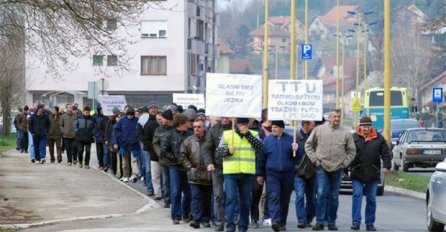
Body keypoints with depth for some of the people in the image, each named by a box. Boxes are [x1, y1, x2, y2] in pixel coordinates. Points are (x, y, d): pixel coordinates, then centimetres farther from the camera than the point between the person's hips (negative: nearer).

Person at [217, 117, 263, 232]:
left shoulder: (253, 134, 10)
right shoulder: (227, 134, 8)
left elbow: (260, 147, -7)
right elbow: (219, 150, 6)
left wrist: (247, 134, -11)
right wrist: (228, 151, -15)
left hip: (247, 172, 2)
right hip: (230, 172, -2)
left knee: (246, 201, 7)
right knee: (231, 198, -13)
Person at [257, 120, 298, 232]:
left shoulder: (290, 139, 5)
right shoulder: (267, 140, 5)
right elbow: (261, 158, 10)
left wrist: (296, 150, -15)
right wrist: (260, 174, 11)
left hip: (288, 174, 1)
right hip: (272, 173, -1)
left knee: (285, 199, 8)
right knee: (274, 196, -16)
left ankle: (282, 222, 19)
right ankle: (275, 221, -27)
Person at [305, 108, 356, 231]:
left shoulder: (346, 133, 5)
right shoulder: (319, 130, 2)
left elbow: (351, 151, 11)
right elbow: (308, 145, 9)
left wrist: (344, 163, 1)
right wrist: (315, 159, 1)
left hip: (338, 168, 2)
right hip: (322, 167, -1)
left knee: (334, 196, 7)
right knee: (321, 194, -9)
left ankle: (331, 222, 13)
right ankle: (319, 222, -8)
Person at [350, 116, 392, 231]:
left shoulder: (378, 138, 4)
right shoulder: (354, 137, 2)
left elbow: (386, 153, 4)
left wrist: (386, 166, -11)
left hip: (373, 174, 1)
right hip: (357, 174, -1)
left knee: (371, 199, 6)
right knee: (357, 196, -9)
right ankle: (356, 221, -8)